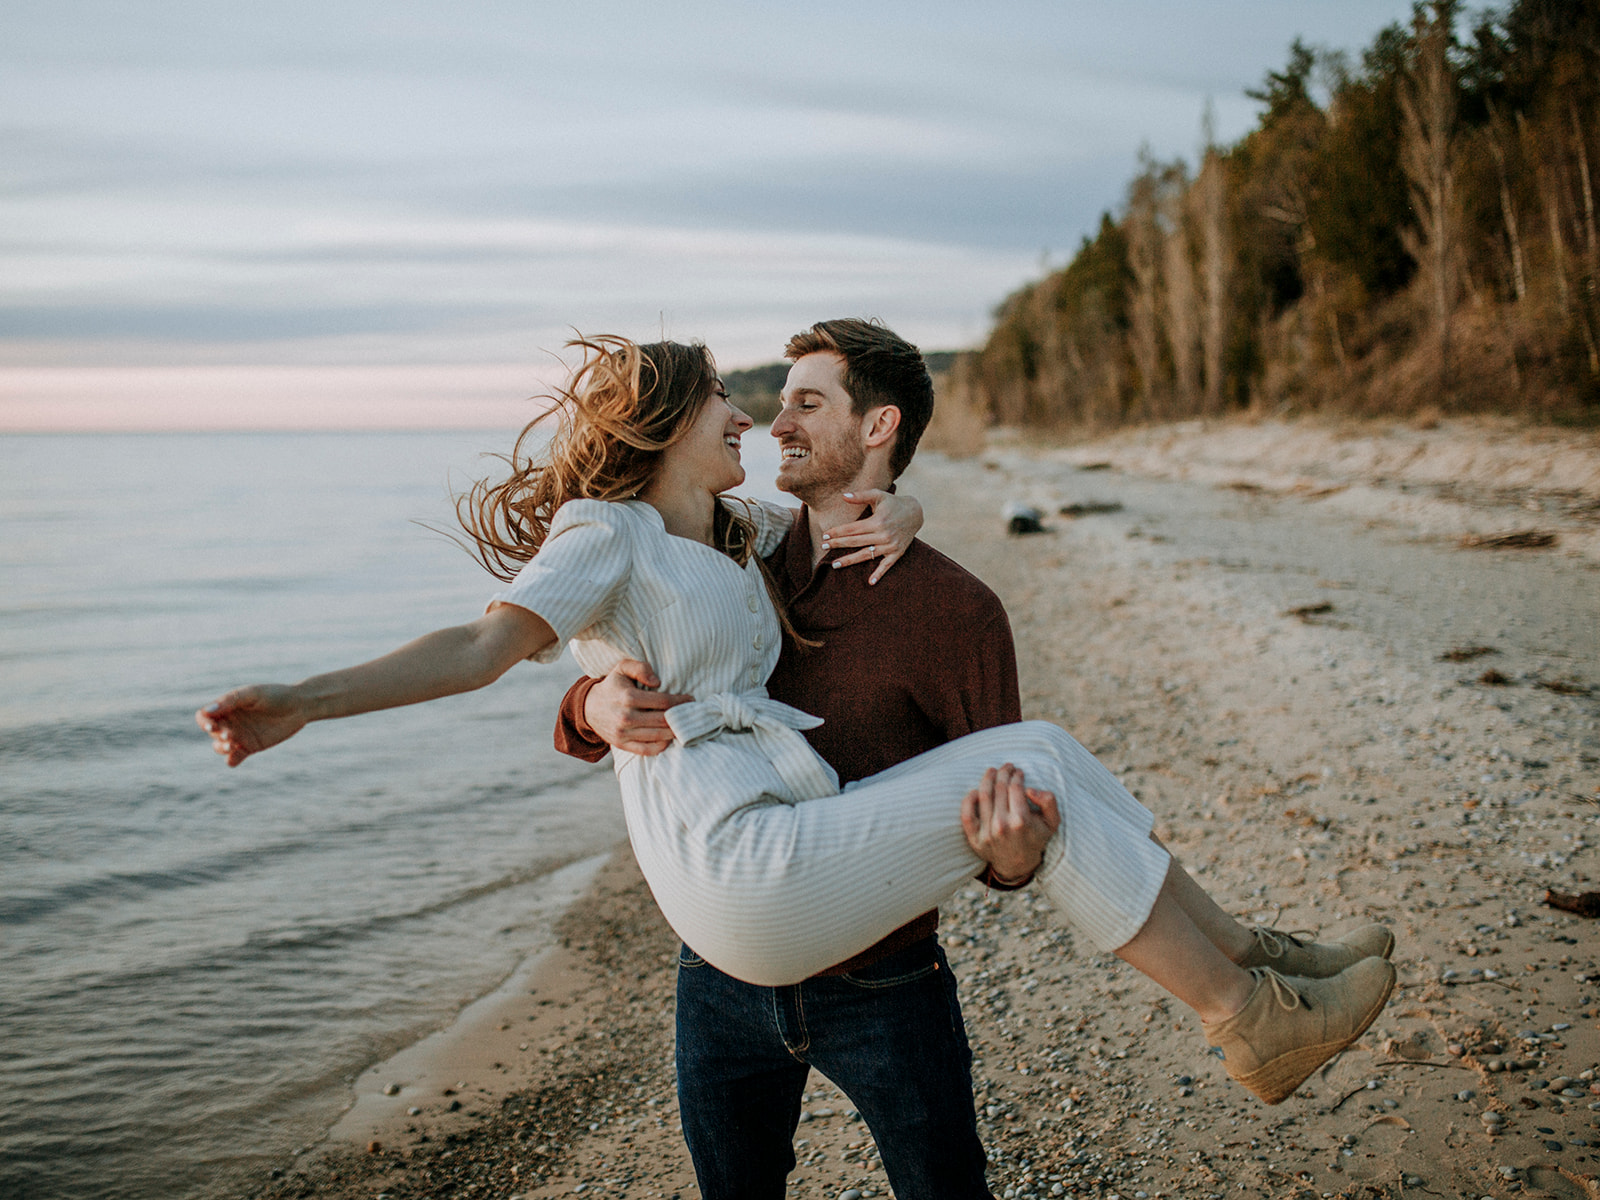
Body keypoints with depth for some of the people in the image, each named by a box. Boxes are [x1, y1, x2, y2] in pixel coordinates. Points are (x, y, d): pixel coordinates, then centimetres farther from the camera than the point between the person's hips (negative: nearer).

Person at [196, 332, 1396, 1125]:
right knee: (1035, 767, -12)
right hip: (745, 870, -9)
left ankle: (1231, 952, 13)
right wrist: (304, 701, -30)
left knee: (1043, 755, 4)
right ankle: (1248, 1022, -2)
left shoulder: (735, 534, 23)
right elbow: (480, 645, -15)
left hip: (798, 827, 9)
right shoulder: (604, 534, -2)